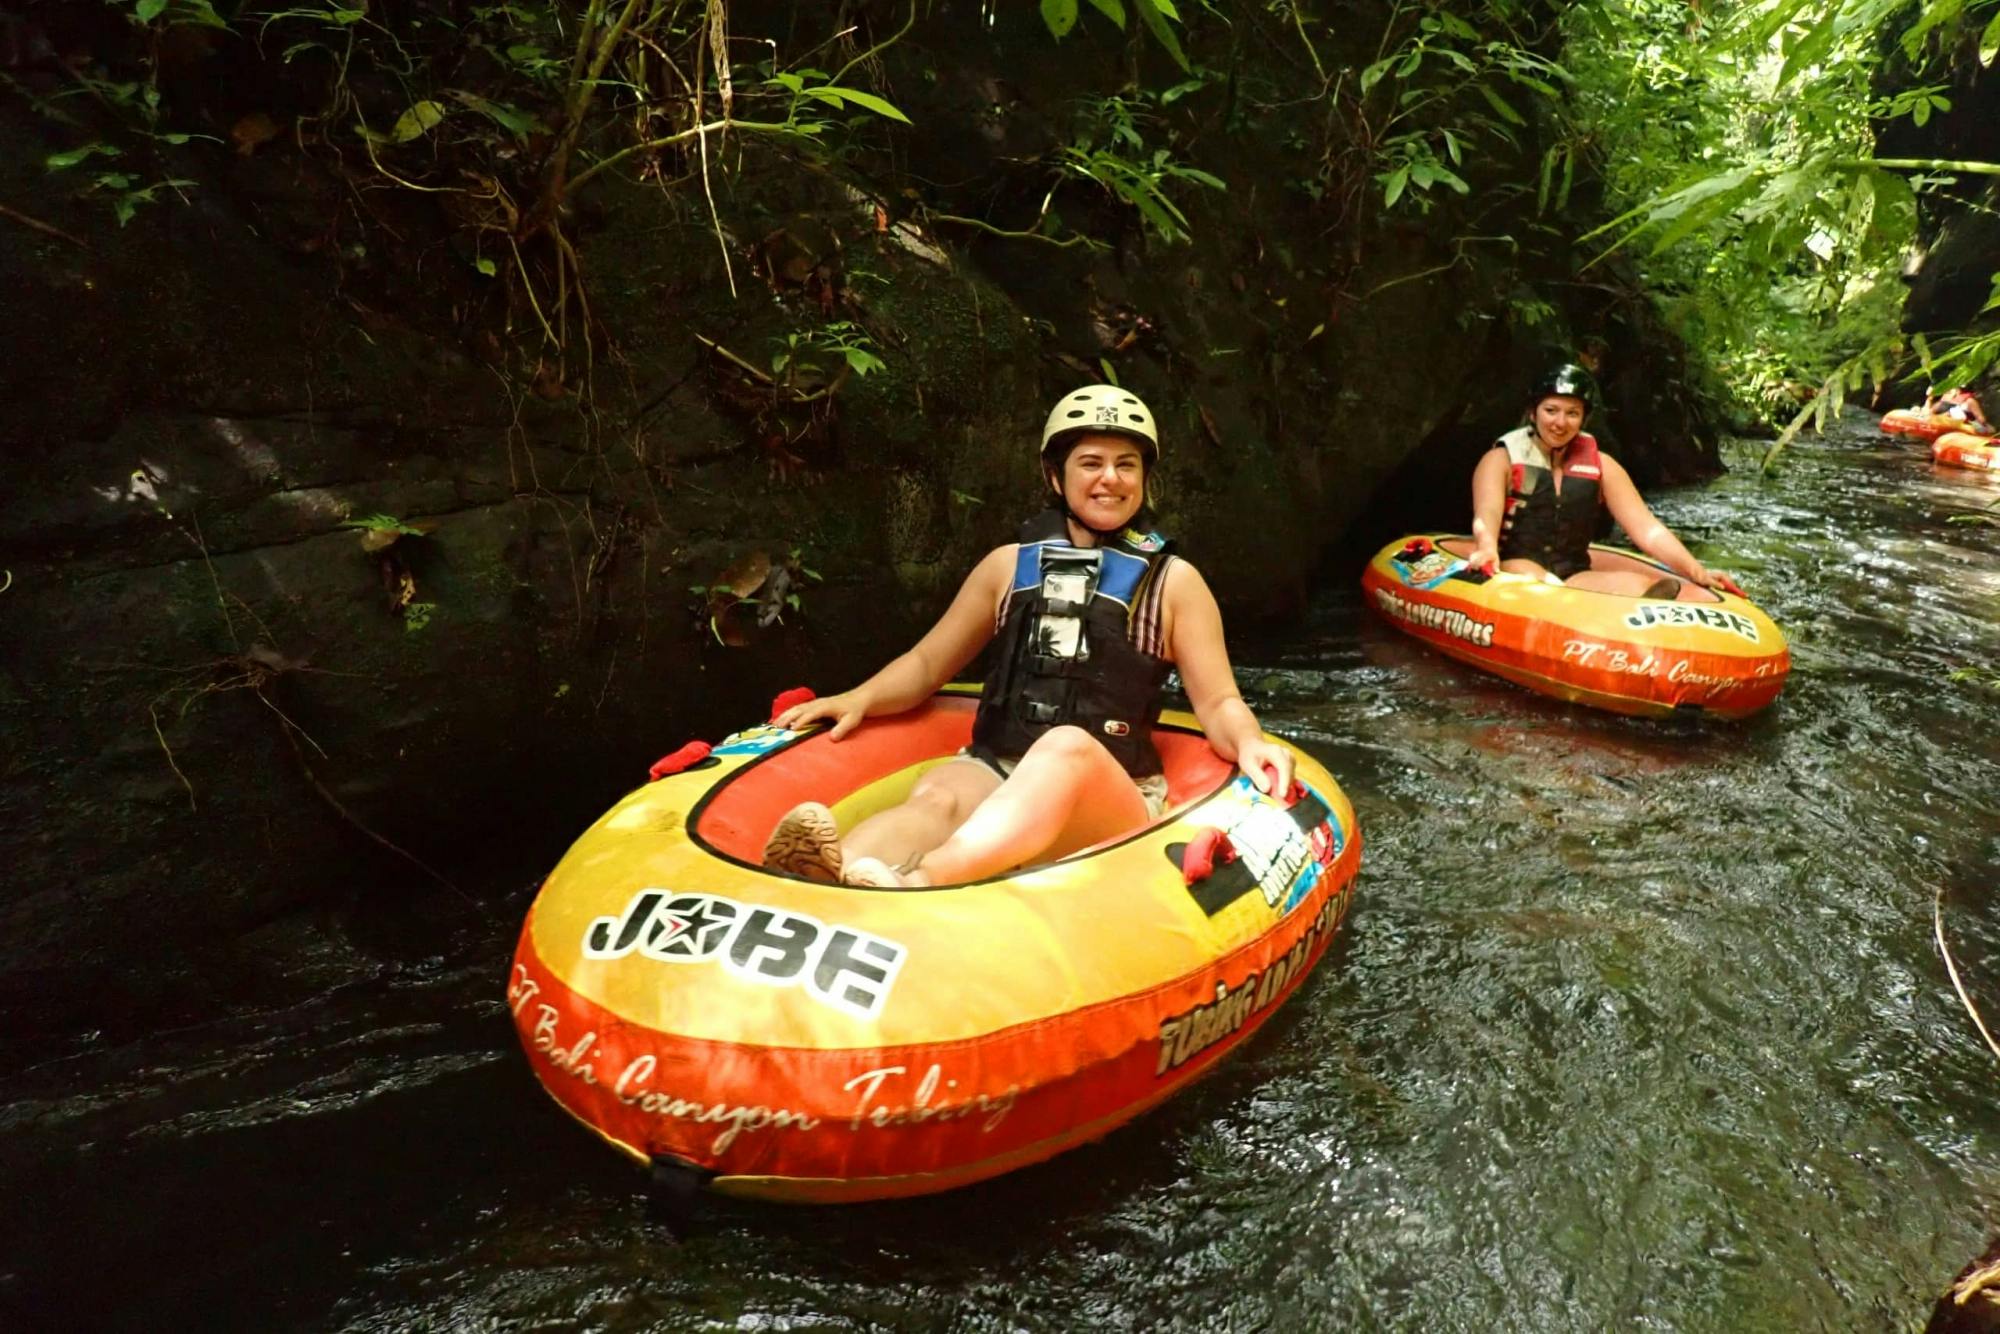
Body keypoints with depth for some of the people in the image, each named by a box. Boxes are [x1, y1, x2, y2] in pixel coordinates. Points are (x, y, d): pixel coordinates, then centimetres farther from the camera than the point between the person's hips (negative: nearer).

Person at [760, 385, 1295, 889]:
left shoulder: (1174, 582, 10)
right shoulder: (1010, 565, 15)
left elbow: (1217, 703, 6)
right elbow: (927, 663, 19)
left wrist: (1248, 742, -17)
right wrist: (860, 699, 1)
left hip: (1112, 799, -2)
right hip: (994, 774, 3)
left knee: (1068, 744, -37)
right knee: (937, 796, -33)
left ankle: (915, 883, -62)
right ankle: (824, 881, -64)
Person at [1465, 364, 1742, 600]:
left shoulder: (1600, 465, 14)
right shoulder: (1501, 459, 4)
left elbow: (1647, 530, 7)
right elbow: (1486, 516, -16)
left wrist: (1697, 572, -9)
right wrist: (1487, 549, -40)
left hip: (1575, 577, 4)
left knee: (1639, 586, -27)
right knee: (1534, 580, -40)